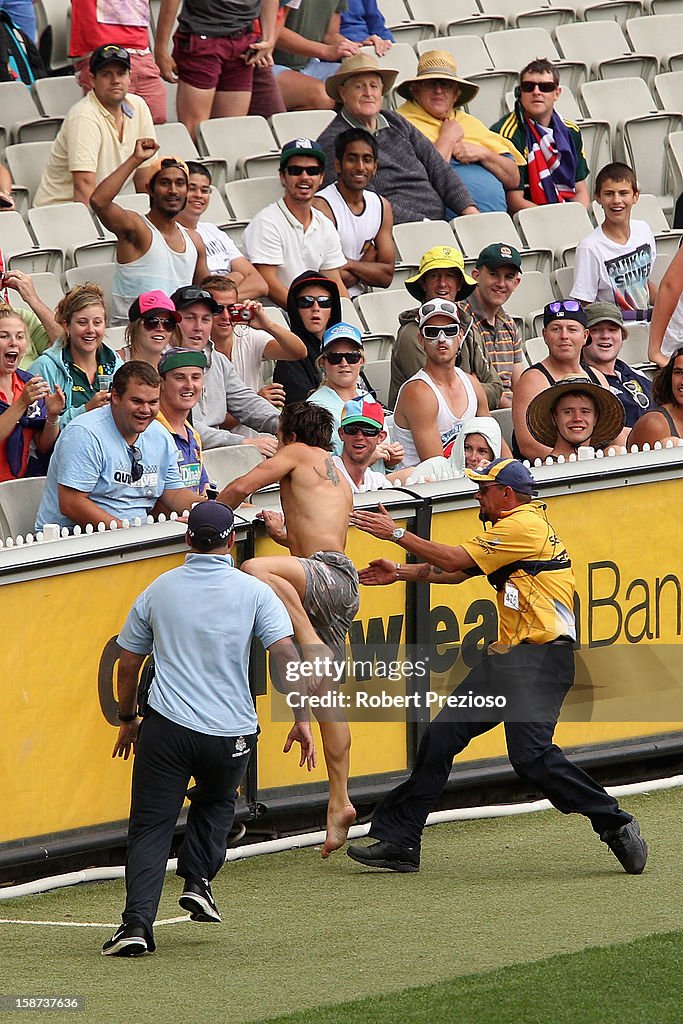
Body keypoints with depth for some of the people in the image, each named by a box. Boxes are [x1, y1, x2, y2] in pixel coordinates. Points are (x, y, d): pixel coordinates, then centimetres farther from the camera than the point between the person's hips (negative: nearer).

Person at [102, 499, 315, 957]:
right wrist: (301, 719, -2)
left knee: (150, 827, 2)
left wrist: (128, 719, 27)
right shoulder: (254, 592, 2)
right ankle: (198, 880, 13)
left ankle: (137, 922, -12)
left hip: (165, 728, 0)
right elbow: (286, 655, -8)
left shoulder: (160, 589, 8)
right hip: (230, 731, 0)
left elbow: (128, 663, 14)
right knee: (216, 802, 29)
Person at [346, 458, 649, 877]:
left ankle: (614, 824, -8)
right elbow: (457, 570, 24)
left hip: (542, 658, -11)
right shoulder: (515, 526, 23)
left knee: (530, 755, -22)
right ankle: (398, 841, 7)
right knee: (442, 735, 4)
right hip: (509, 656, 11)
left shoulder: (524, 526, -10)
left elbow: (454, 560, -12)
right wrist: (400, 573, 16)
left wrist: (397, 534, -4)